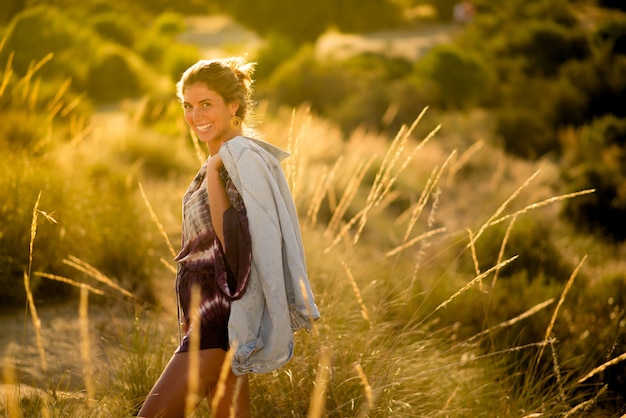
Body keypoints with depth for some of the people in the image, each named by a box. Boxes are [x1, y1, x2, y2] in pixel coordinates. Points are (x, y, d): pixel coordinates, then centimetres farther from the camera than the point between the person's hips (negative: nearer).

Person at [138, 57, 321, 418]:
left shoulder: (242, 157, -16)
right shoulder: (221, 159, 14)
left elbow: (237, 243, -25)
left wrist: (212, 177, -22)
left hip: (225, 317, -10)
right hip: (210, 316, 10)